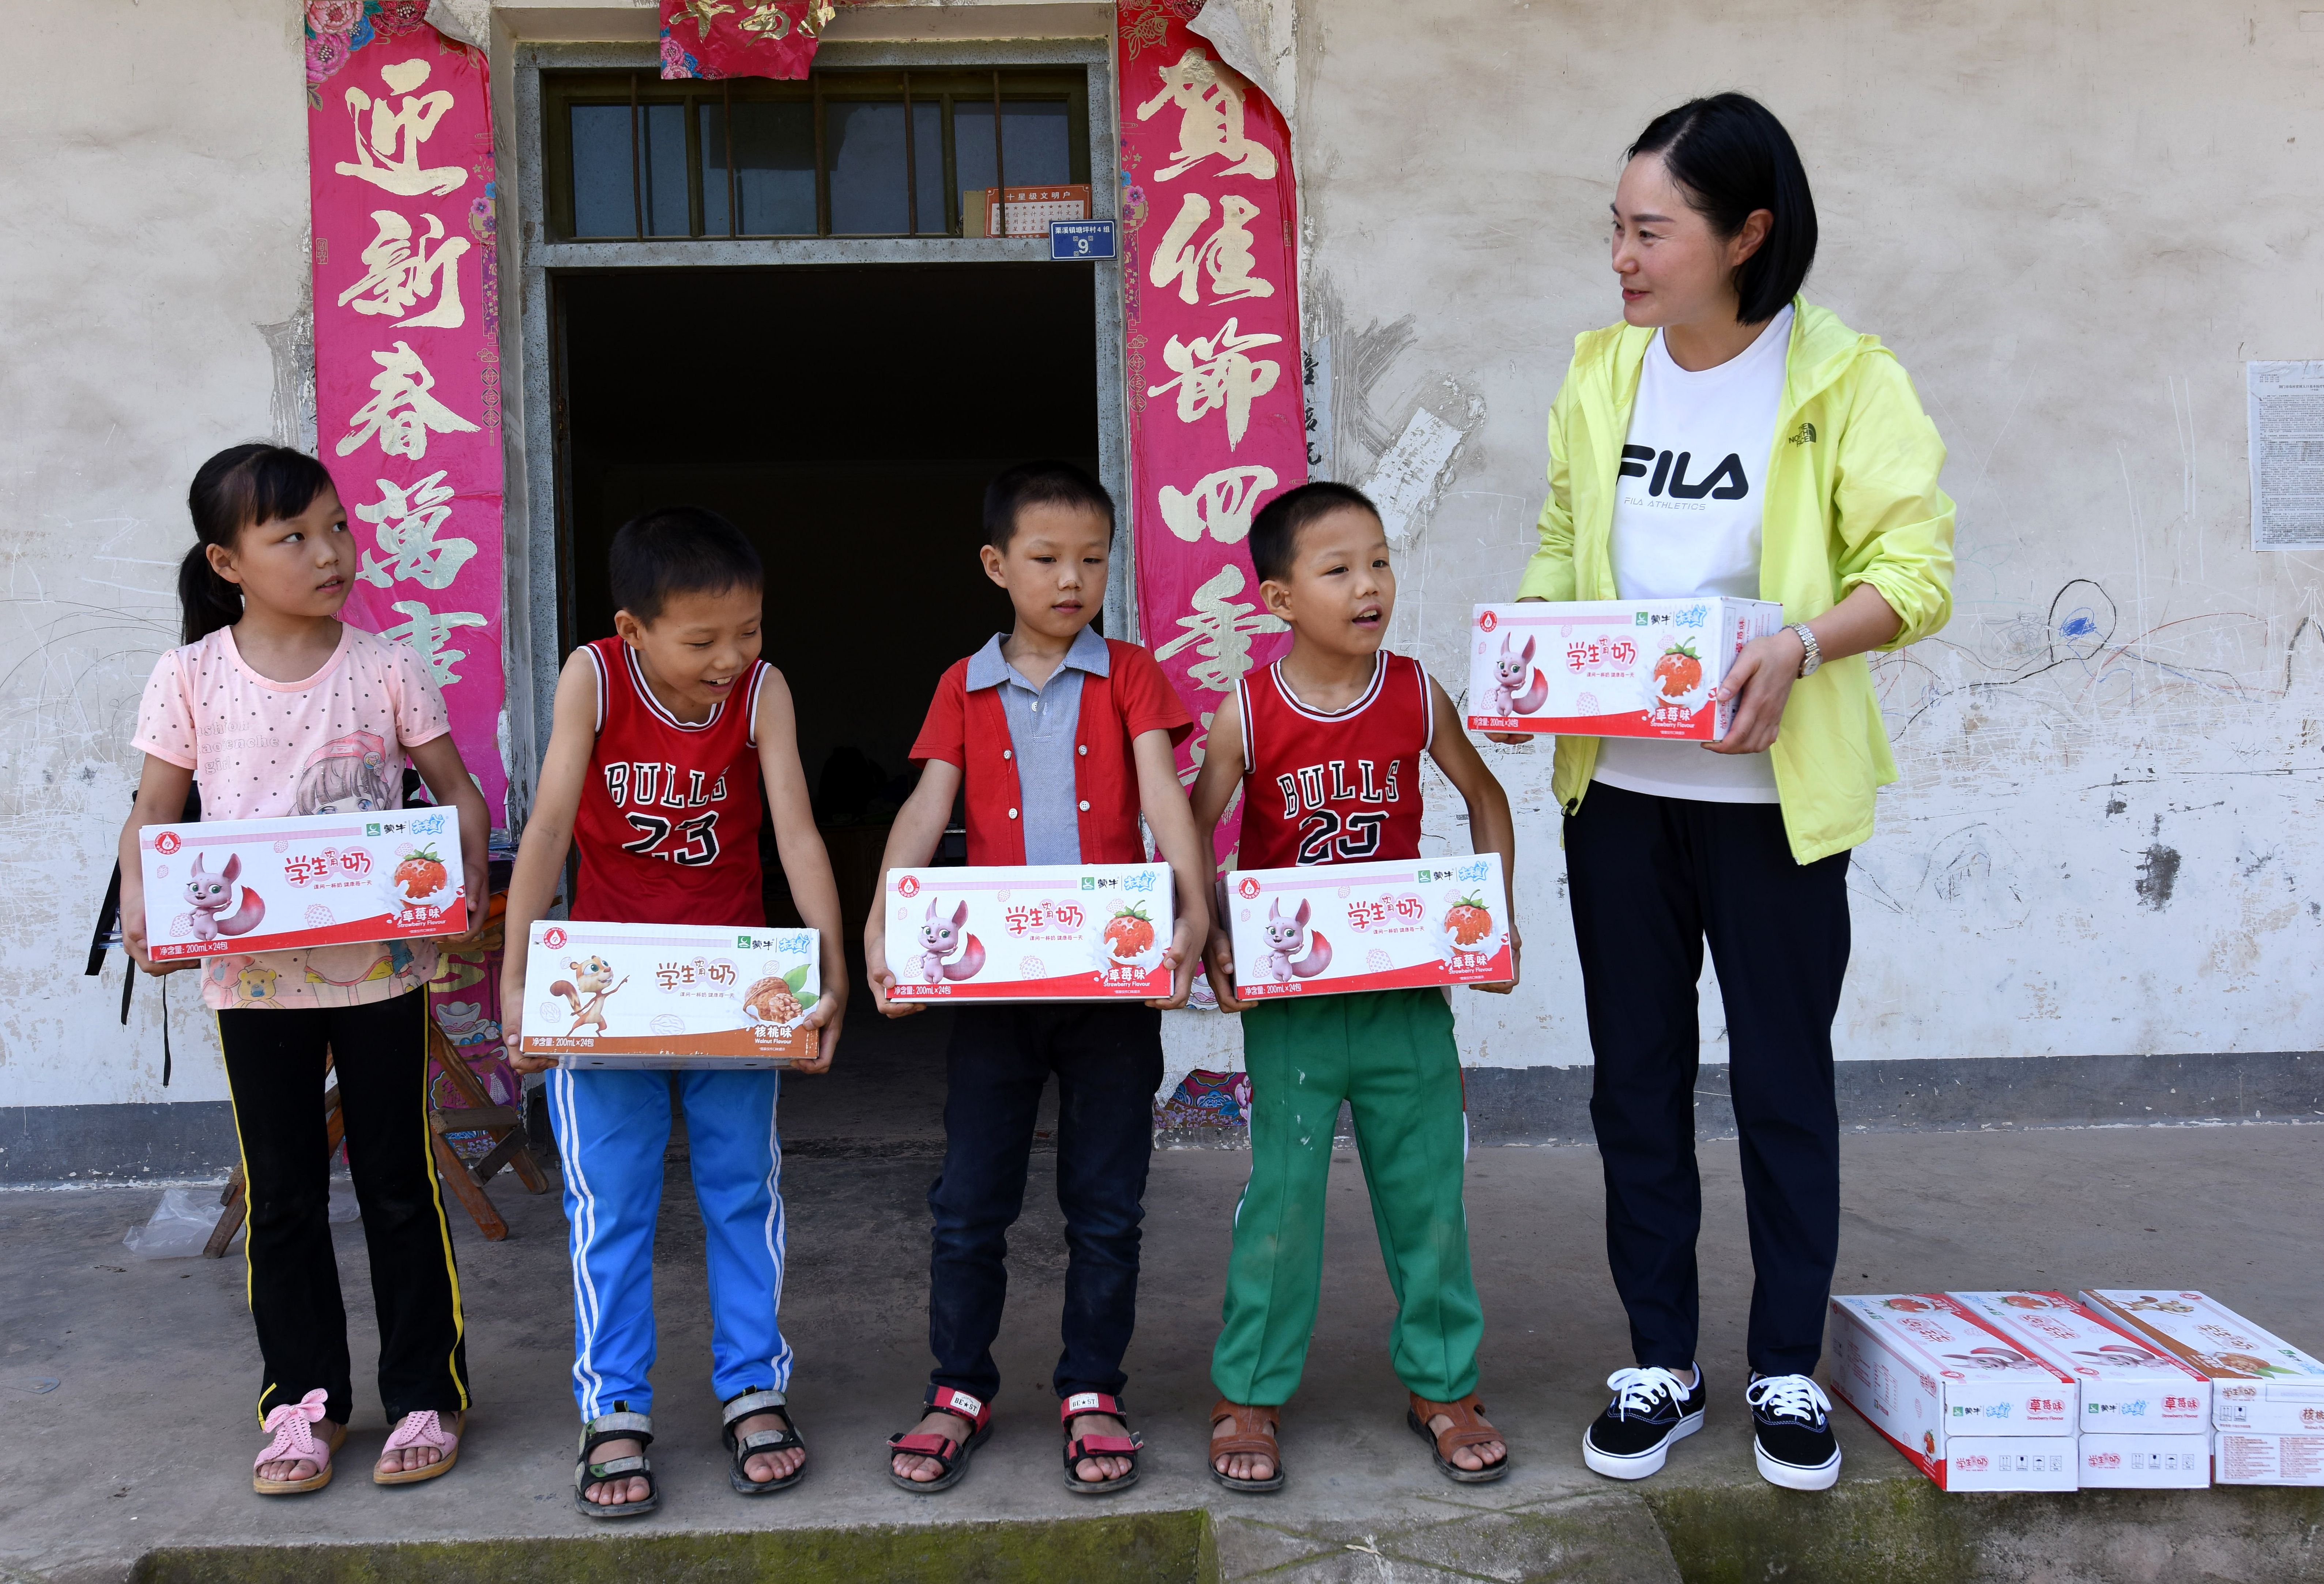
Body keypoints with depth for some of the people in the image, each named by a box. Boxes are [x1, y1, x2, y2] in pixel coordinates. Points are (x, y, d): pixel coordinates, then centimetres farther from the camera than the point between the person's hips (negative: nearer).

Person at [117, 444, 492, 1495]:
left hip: (381, 965, -1)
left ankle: (425, 1394, 20)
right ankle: (303, 1399, 24)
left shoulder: (385, 668, -3)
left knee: (398, 1183, 7)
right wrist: (141, 912, -15)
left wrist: (467, 880, -18)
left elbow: (459, 794, 1)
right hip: (253, 974, 1)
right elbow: (152, 818, 3)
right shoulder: (191, 678, -2)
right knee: (283, 1194, 10)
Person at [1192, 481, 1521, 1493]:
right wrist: (1211, 954, -14)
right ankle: (1248, 1396, 19)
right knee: (1281, 1201, 3)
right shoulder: (1247, 715, -8)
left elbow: (1485, 800, 11)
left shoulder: (1417, 696, -2)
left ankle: (1441, 1385, 26)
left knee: (1428, 1193, 9)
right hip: (1288, 1000, -2)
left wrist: (1499, 919, 2)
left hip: (1407, 991, 2)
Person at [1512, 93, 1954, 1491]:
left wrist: (1803, 645, -26)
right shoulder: (1601, 374, 7)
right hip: (1617, 786, 4)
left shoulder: (1846, 379, -7)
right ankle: (1661, 1362, 25)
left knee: (1785, 1080, 7)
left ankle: (1790, 1370, 24)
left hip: (1769, 791, -4)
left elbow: (1918, 570, -9)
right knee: (1636, 1074, 10)